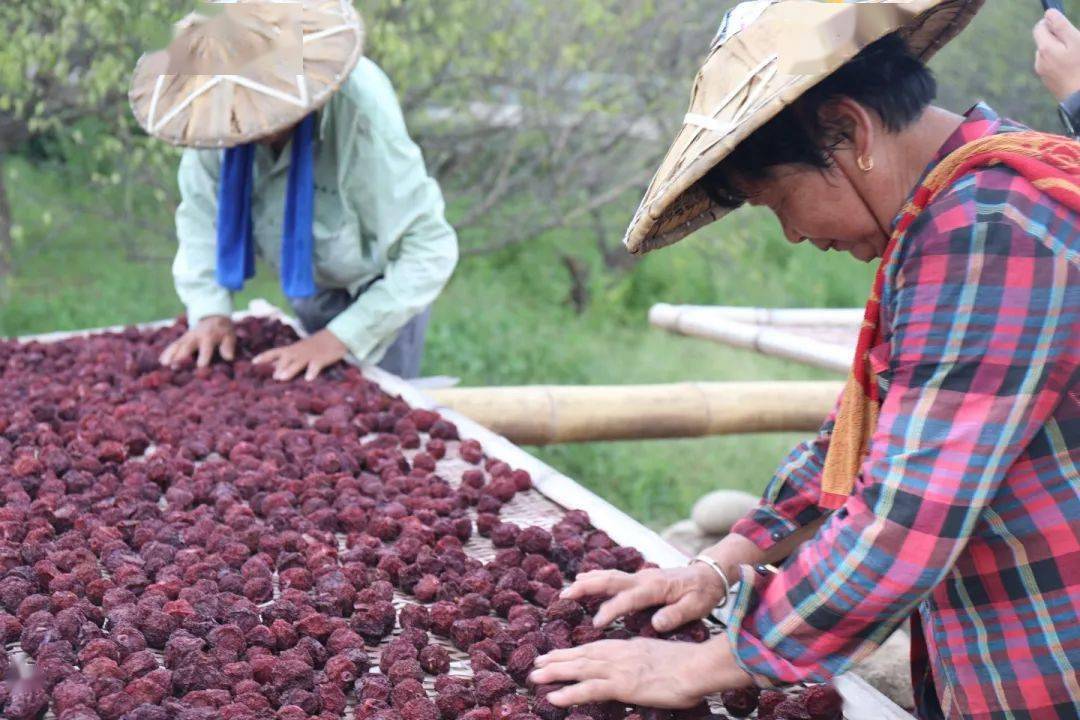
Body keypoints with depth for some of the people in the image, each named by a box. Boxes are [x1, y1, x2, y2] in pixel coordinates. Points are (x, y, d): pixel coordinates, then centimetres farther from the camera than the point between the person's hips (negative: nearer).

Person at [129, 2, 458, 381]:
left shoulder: (359, 113, -34)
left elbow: (430, 250, -31)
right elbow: (200, 215, -9)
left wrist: (341, 337, -33)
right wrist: (210, 312, -23)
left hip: (383, 286, -4)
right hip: (306, 287, 4)